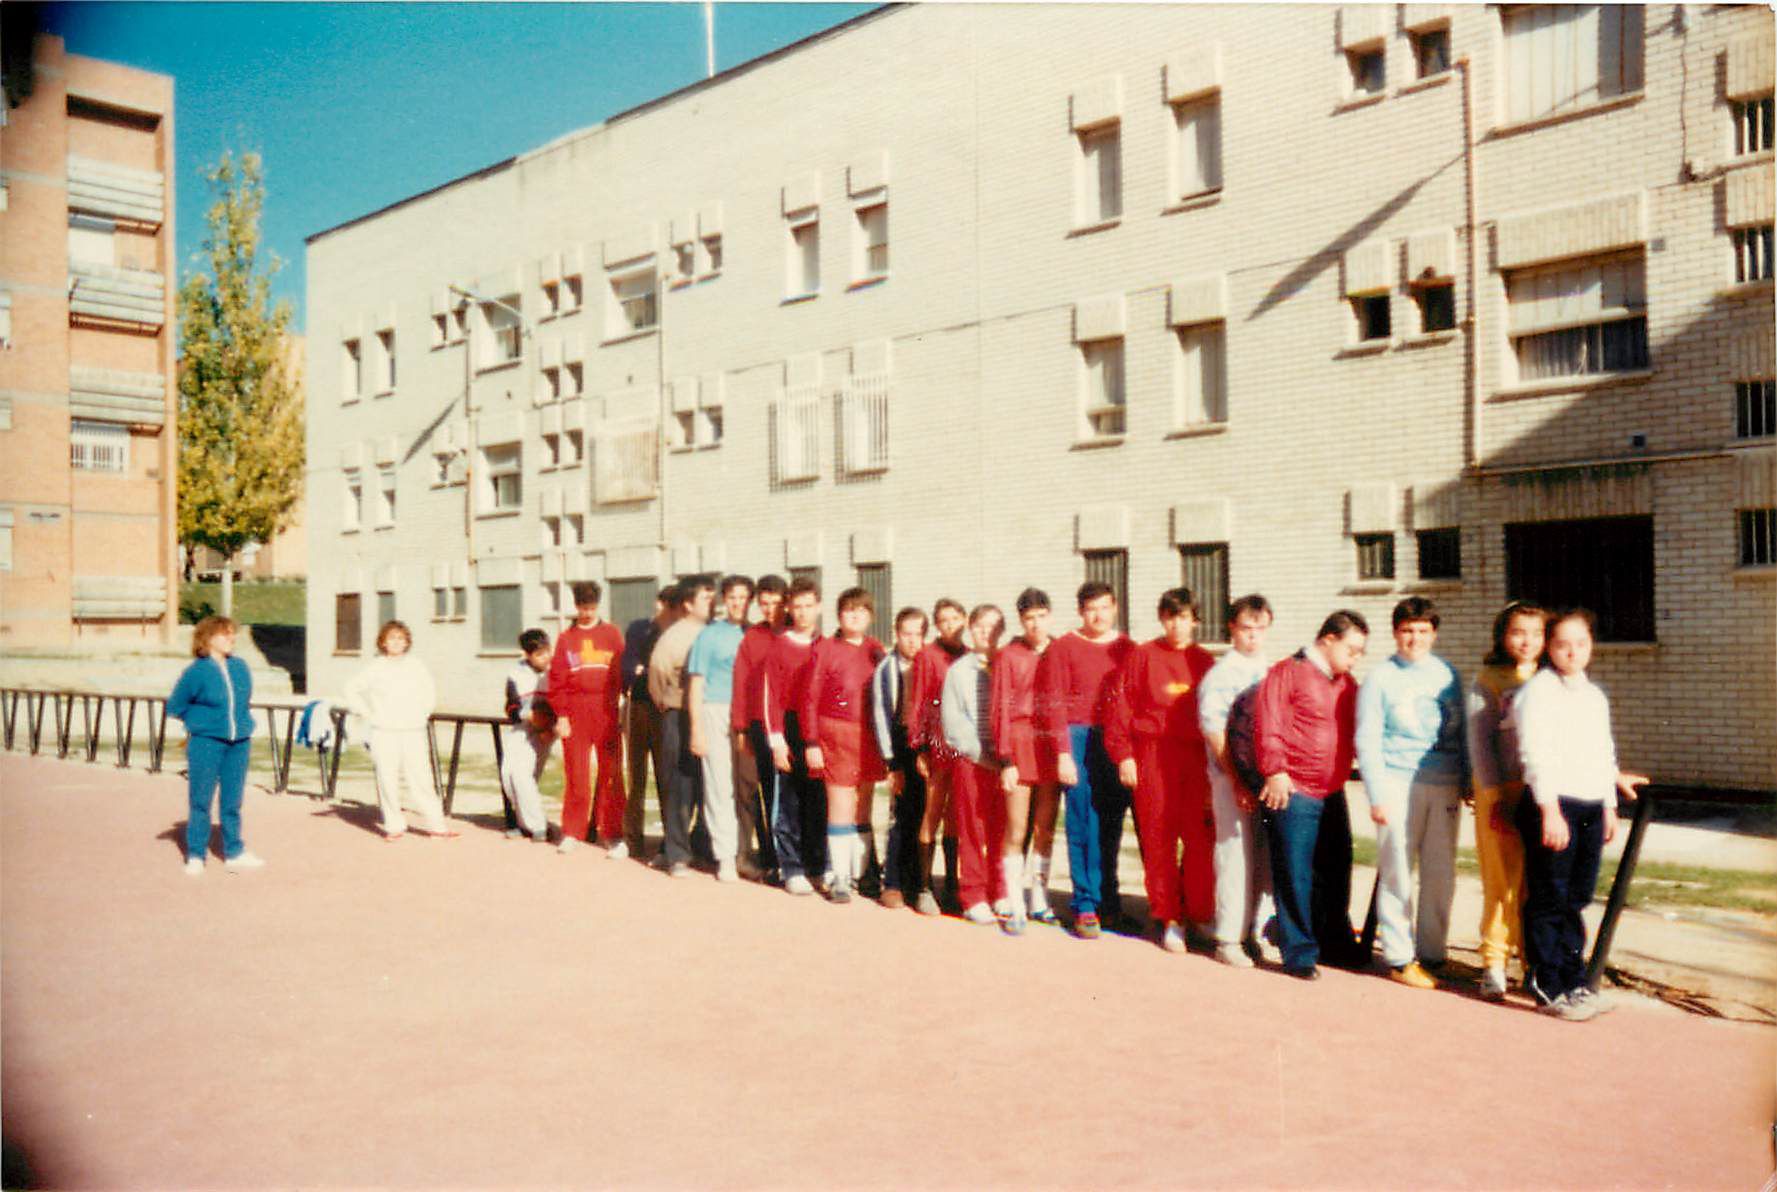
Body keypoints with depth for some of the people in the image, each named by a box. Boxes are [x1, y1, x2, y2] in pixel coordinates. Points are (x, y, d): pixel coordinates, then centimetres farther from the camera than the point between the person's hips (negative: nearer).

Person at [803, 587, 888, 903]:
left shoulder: (876, 650, 8)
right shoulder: (826, 648, -4)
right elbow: (810, 698, -5)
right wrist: (811, 743, -10)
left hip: (869, 738, 4)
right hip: (836, 737, -4)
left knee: (863, 810, 11)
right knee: (840, 810, -2)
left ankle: (859, 873, 20)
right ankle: (839, 879, 6)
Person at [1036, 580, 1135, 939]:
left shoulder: (1127, 649, 10)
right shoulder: (1063, 647, 1)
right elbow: (1053, 704, -4)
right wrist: (1063, 754, -10)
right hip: (1079, 740, -3)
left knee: (1112, 825, 7)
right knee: (1083, 825, -2)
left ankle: (1109, 899, 19)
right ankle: (1085, 906, 5)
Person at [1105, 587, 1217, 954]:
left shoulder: (1205, 662, 10)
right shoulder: (1142, 656, 4)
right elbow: (1123, 706, 1)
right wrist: (1124, 755, -6)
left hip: (1197, 759, 2)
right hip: (1152, 757, -1)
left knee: (1201, 838, -2)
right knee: (1158, 840, 2)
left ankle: (1199, 914, 13)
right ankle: (1169, 919, 12)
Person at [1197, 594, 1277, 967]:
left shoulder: (1271, 669, 13)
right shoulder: (1222, 671, -6)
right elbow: (1212, 726, -11)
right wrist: (1238, 778, -14)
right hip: (1232, 778, -6)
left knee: (1267, 858, 9)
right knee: (1236, 856, -4)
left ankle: (1253, 931, 21)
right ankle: (1228, 939, 4)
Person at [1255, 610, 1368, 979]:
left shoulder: (1346, 683, 15)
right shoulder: (1288, 672, -8)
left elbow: (1354, 732, 24)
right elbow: (1268, 725, -15)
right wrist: (1276, 771, -21)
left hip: (1333, 794, 7)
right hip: (1294, 794, -7)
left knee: (1336, 872, 16)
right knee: (1295, 876, -1)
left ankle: (1336, 944, 31)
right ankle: (1299, 953, 9)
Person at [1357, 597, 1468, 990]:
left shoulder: (1448, 675, 12)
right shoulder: (1380, 678, 2)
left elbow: (1462, 733, 17)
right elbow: (1367, 741, -1)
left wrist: (1469, 782, 11)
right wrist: (1376, 795, -8)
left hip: (1445, 785, 4)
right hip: (1399, 784, -3)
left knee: (1441, 875, 6)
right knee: (1398, 873, -1)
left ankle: (1431, 954, 17)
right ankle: (1399, 958, 9)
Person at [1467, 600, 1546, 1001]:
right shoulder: (1488, 680, 4)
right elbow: (1480, 742, 0)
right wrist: (1496, 797, -7)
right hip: (1501, 791, -2)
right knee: (1502, 881, -1)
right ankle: (1494, 962, 10)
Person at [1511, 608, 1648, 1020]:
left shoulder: (1595, 696, 18)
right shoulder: (1538, 691, -8)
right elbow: (1536, 754, -15)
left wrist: (1609, 807, 22)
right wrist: (1550, 811, -21)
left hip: (1590, 808, 8)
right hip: (1551, 806, -8)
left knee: (1576, 898, 13)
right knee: (1548, 901, -2)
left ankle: (1574, 981, 22)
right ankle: (1548, 988, 5)